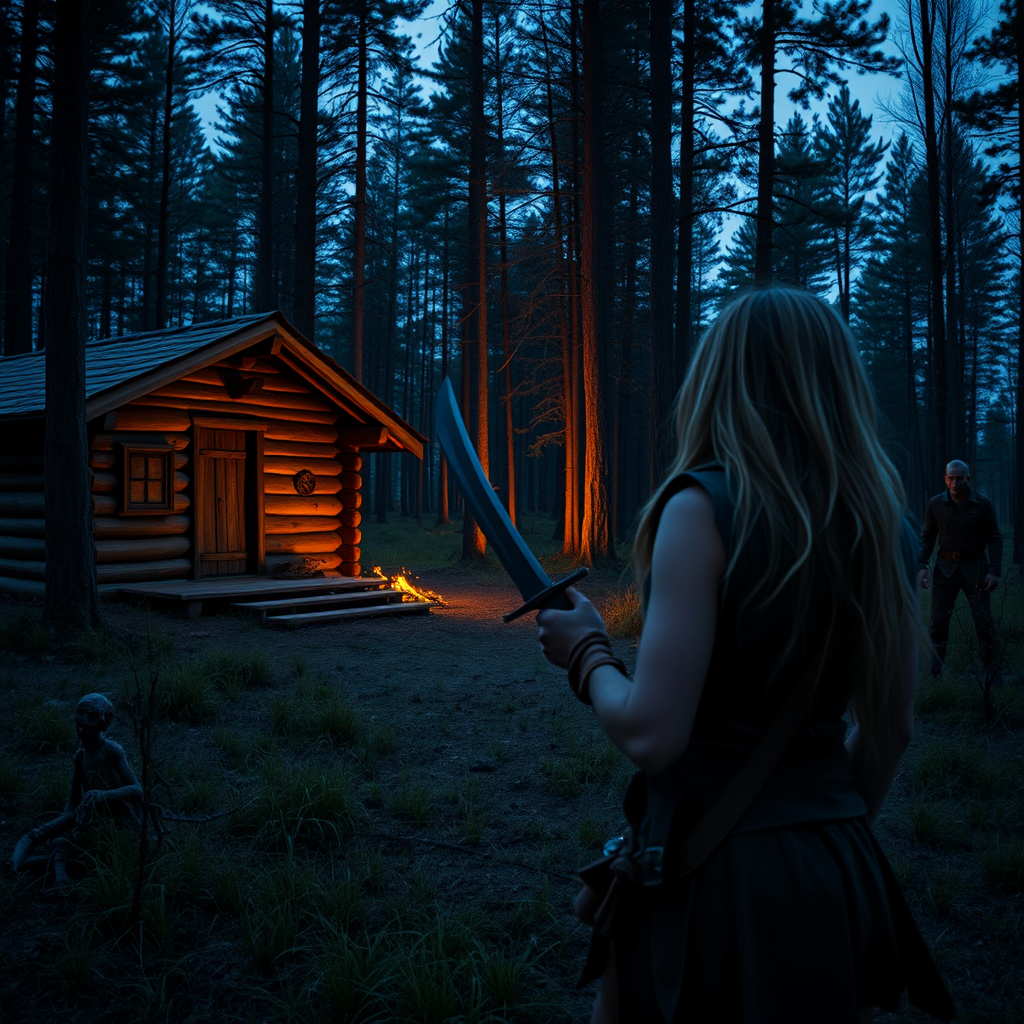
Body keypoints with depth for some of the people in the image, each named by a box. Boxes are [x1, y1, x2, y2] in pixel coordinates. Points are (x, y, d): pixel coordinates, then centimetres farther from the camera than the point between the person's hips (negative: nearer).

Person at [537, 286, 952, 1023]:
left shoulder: (705, 506, -19)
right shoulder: (885, 527, 0)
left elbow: (651, 735, -22)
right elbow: (891, 729, 9)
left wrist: (588, 654, -4)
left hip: (717, 877, -5)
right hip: (843, 876, 6)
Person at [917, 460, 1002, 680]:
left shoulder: (983, 505, -6)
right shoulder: (936, 504, -2)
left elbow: (995, 539, -1)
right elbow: (927, 536, 6)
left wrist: (994, 571, -10)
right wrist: (922, 566, -5)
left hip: (974, 568, -1)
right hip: (945, 568, 1)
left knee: (984, 621, 0)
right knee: (938, 620, 0)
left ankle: (992, 670, 14)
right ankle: (934, 670, 11)